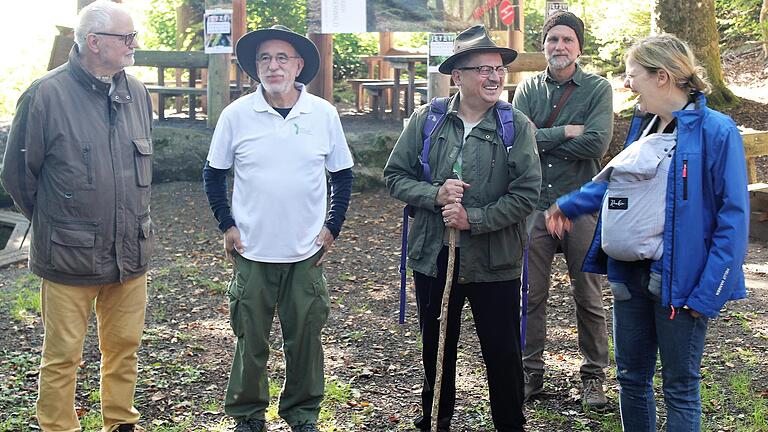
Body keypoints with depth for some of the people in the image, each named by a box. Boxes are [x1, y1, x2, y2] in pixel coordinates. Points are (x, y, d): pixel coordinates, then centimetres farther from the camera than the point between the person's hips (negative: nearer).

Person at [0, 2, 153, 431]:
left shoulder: (137, 93, 5)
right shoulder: (46, 94, -11)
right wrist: (52, 222, 8)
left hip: (131, 252, 5)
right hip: (70, 258, -5)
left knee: (124, 348, 15)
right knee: (63, 357, 5)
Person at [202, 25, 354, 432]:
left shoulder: (324, 114, -1)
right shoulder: (236, 114, -3)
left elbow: (342, 174, 8)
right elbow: (214, 174, 6)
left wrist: (333, 227, 3)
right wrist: (227, 226, 0)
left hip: (307, 252, 1)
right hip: (252, 251, 0)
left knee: (305, 337, 9)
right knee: (251, 339, 8)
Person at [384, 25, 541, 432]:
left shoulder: (517, 125, -7)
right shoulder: (426, 119, -3)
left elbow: (526, 192, -11)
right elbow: (395, 175, 1)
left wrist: (473, 219, -18)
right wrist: (435, 195, -16)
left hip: (494, 260, -2)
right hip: (434, 256, 2)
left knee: (503, 353, 9)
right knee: (436, 348, 19)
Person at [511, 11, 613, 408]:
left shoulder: (598, 89, -1)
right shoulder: (528, 89, 6)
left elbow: (597, 143, -16)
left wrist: (542, 140, -10)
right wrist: (566, 132, -14)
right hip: (536, 206, 2)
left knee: (588, 298, 8)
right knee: (531, 296, 8)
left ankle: (593, 376, 22)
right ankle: (531, 373, 22)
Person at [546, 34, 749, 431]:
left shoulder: (716, 131, -14)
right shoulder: (644, 126, 9)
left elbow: (733, 217, -16)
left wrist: (708, 292, -19)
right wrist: (569, 205, 28)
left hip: (679, 279, -7)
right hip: (631, 271, 7)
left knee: (679, 389, 6)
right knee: (630, 378, 16)